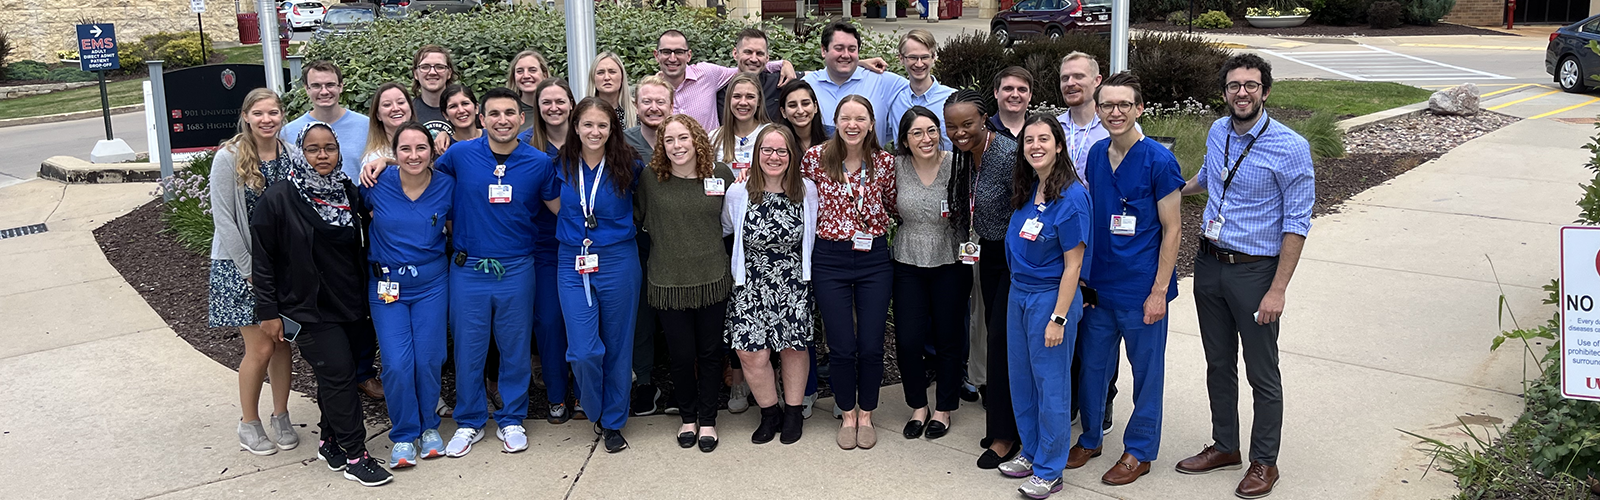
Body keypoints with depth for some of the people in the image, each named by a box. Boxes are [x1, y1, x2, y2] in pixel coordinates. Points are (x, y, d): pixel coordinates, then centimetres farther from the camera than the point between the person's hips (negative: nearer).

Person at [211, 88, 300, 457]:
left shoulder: (291, 155, -1)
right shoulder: (228, 158, -12)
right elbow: (224, 221, -12)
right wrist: (251, 270, -12)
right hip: (240, 264, -4)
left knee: (283, 342, 8)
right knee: (260, 348, -4)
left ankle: (281, 418, 25)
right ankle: (249, 424, 16)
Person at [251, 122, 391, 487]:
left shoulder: (349, 193, 5)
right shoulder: (278, 199, -10)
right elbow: (263, 259, -7)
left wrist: (367, 297, 14)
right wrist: (268, 312, -8)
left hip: (351, 305, 5)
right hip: (309, 309, -5)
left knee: (334, 376, 12)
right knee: (338, 374, -8)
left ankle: (330, 440, 30)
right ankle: (355, 456, 1)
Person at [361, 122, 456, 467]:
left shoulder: (446, 186, -7)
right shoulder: (377, 184, -8)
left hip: (432, 283, 0)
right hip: (387, 284, 0)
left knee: (429, 359, 3)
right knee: (397, 364, -6)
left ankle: (429, 426, 25)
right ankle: (404, 435, 13)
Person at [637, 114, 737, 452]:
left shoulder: (720, 175, -2)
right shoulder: (650, 180, -5)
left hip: (713, 280, 1)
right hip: (668, 282, -1)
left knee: (710, 353, 11)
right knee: (681, 355, 7)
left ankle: (707, 420, 27)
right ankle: (688, 417, 29)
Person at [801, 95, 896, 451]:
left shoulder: (885, 162, -3)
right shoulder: (815, 157, -5)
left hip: (874, 259, 1)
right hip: (831, 259, 0)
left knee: (871, 345, 4)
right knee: (841, 347, 3)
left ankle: (866, 415, 24)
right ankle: (847, 415, 24)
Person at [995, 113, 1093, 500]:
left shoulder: (1071, 196, -16)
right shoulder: (1026, 191, 5)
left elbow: (1072, 265, -16)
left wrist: (1058, 318, -18)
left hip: (1051, 297, -7)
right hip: (1018, 294, 7)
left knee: (1051, 384, 3)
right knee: (1021, 380, 15)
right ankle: (1031, 452, 32)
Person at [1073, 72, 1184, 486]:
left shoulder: (1159, 161, -14)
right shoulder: (1097, 154, 3)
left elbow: (1172, 229, -11)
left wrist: (1159, 290, -14)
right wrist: (1083, 272, 11)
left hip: (1141, 288, -5)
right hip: (1098, 283, 6)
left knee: (1146, 370, 9)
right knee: (1093, 364, 16)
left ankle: (1139, 451, 25)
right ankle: (1090, 438, 34)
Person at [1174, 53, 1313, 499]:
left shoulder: (1290, 148, -15)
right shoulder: (1217, 133, 3)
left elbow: (1296, 224, -15)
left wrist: (1277, 290, -18)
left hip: (1254, 270, -6)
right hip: (1209, 263, 6)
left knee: (1262, 375, 5)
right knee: (1218, 364, 16)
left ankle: (1265, 462, 20)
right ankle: (1224, 446, 32)